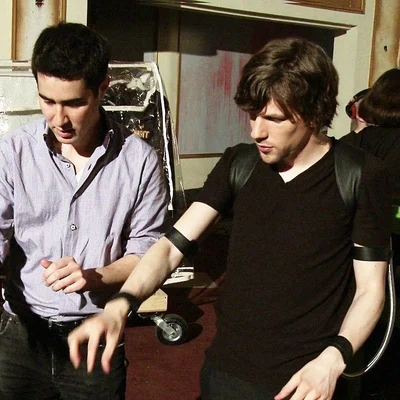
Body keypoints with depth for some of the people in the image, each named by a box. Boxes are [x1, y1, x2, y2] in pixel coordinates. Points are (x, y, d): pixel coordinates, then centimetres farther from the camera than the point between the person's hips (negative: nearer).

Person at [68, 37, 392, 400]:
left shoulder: (361, 176, -10)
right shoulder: (238, 164, -1)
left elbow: (370, 288, -6)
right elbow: (173, 245, -7)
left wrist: (333, 359, -21)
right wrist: (119, 306, -23)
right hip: (225, 371, 3)